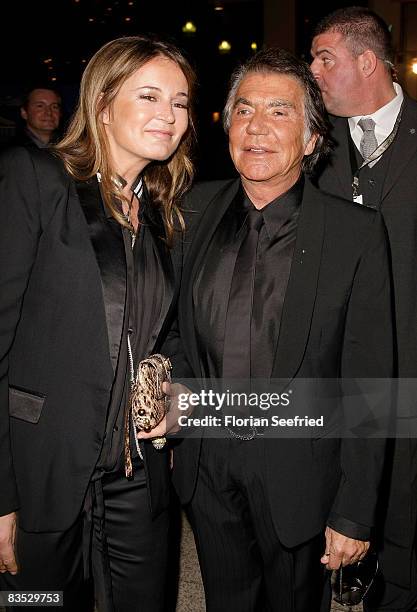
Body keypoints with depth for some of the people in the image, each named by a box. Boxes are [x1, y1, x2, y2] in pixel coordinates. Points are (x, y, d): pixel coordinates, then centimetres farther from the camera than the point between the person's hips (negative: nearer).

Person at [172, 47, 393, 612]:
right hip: (206, 464, 3)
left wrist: (354, 514, -11)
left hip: (297, 475, -2)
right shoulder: (195, 210, -2)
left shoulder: (357, 232, -13)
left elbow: (368, 382, -12)